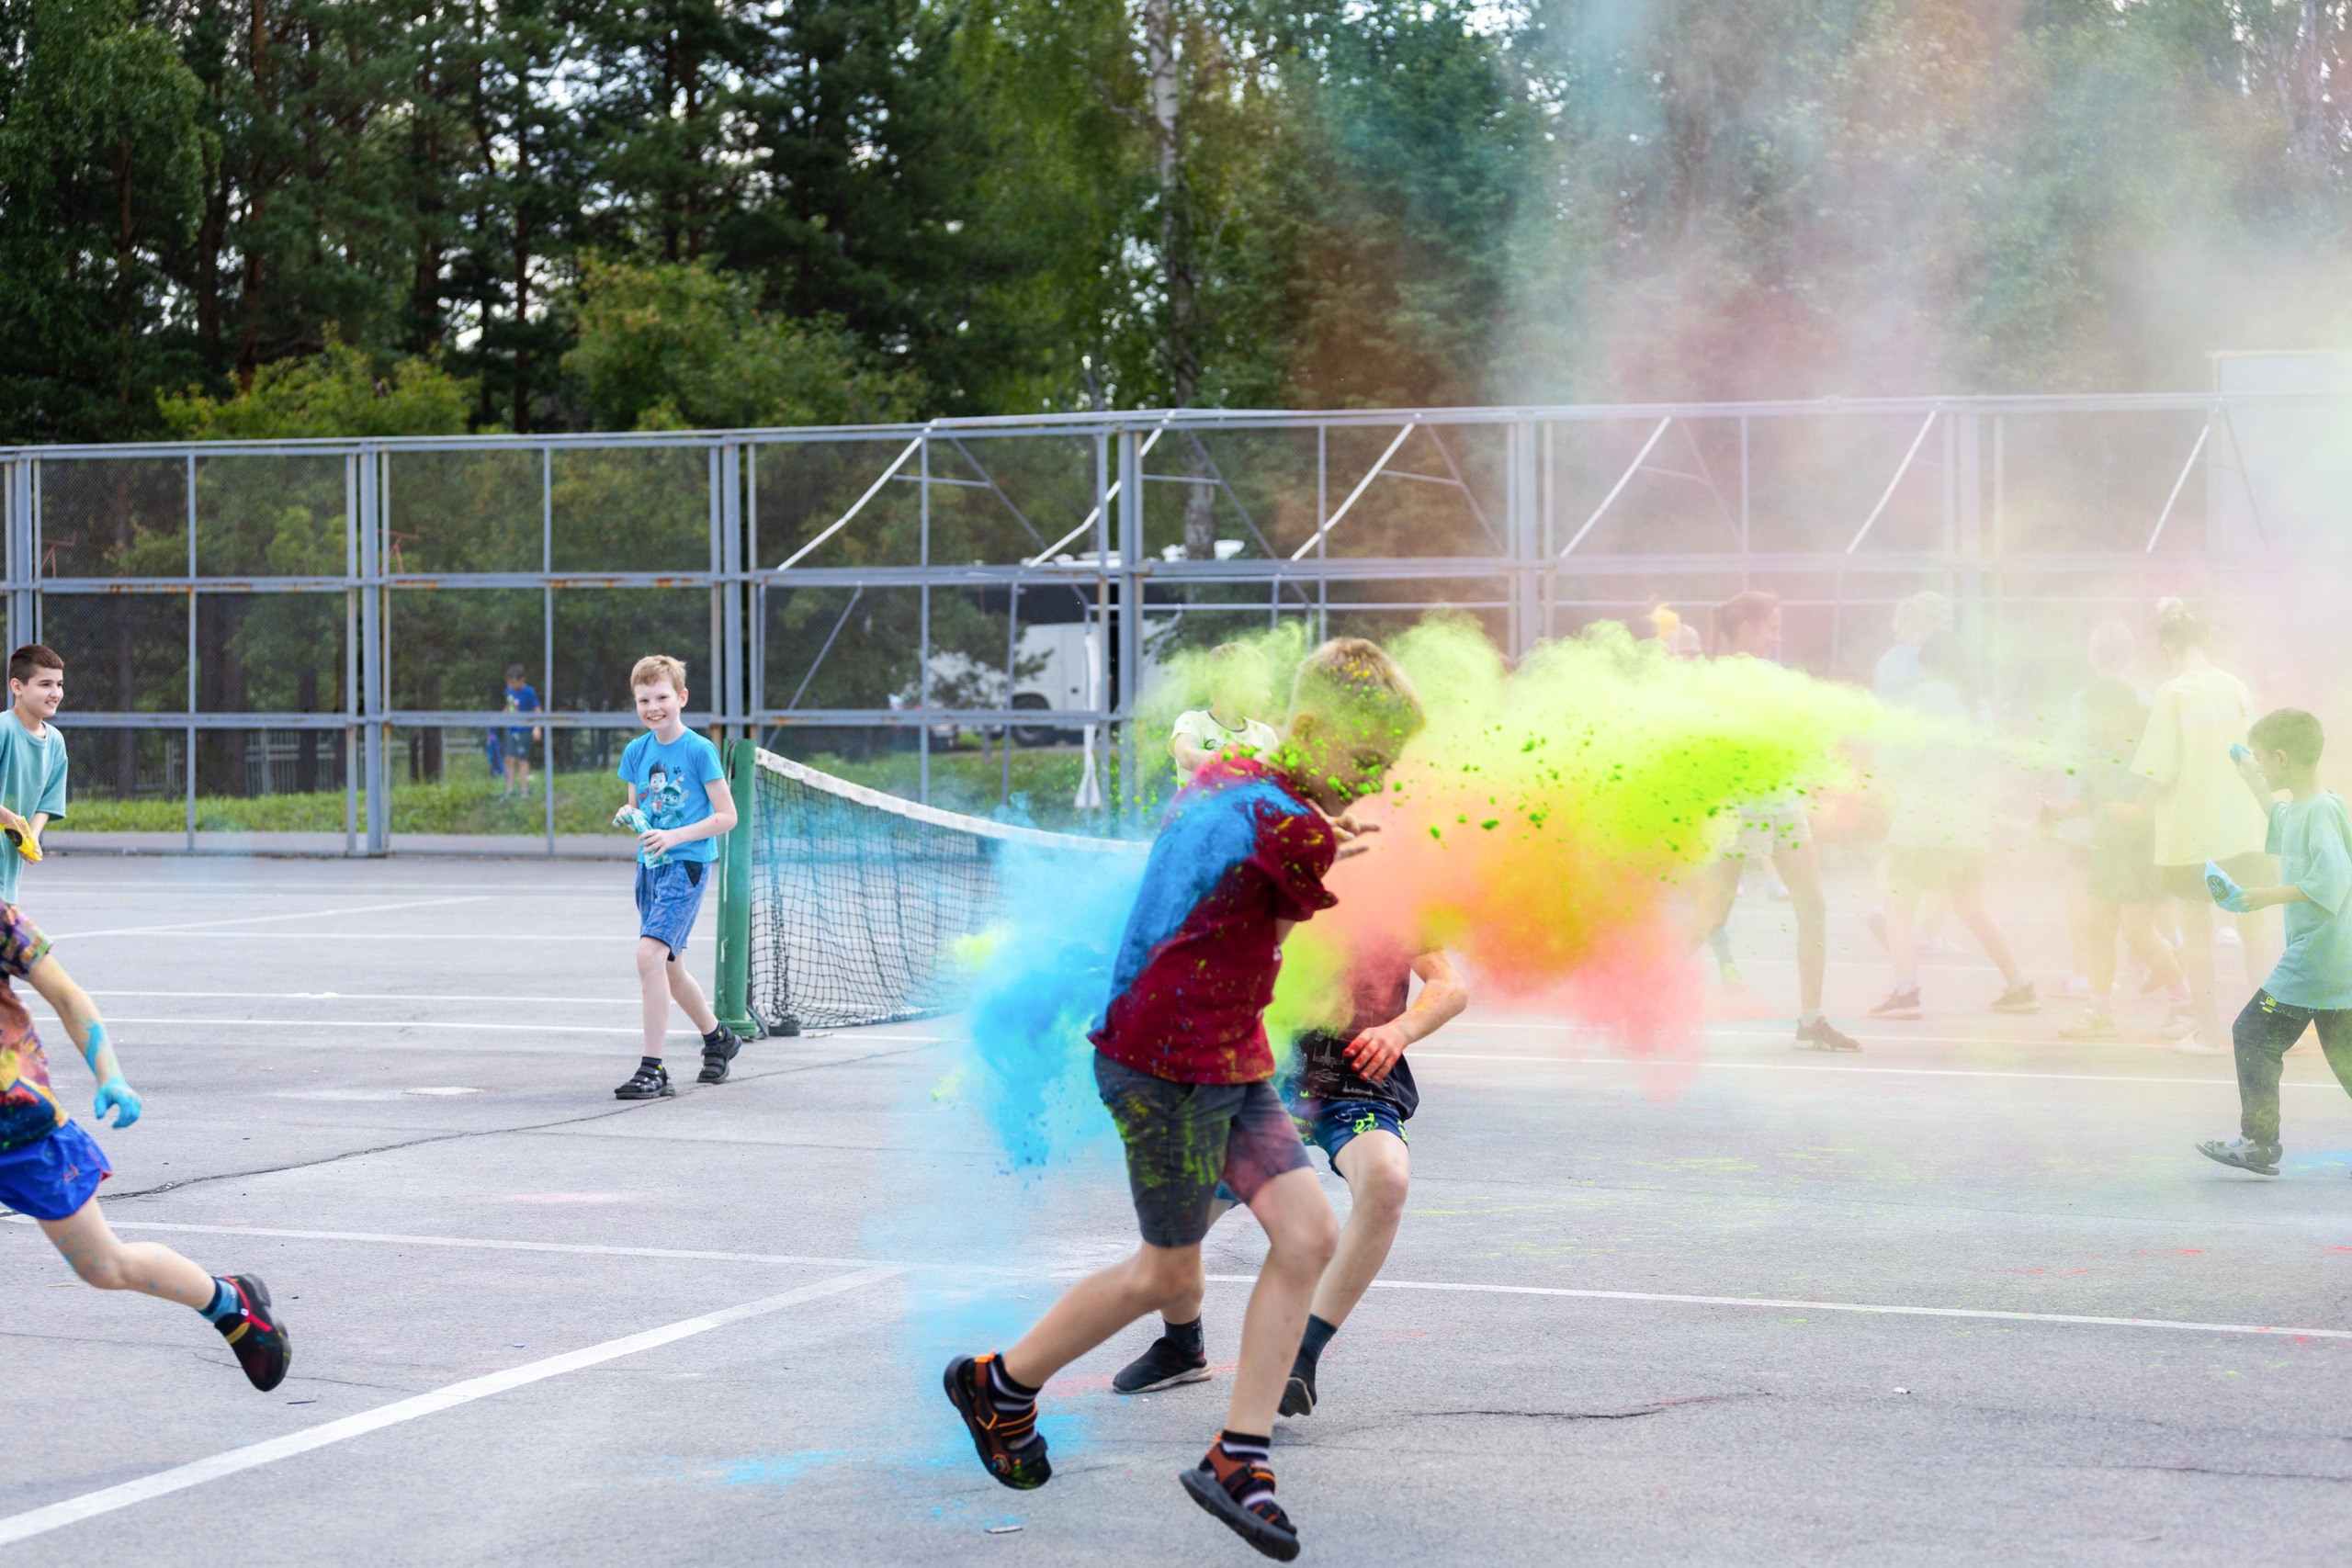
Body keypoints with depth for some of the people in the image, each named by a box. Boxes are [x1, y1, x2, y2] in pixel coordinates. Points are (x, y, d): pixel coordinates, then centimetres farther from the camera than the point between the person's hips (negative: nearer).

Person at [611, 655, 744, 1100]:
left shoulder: (699, 750, -9)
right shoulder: (636, 751, 8)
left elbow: (726, 816, -9)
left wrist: (675, 836, -20)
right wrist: (629, 815, -5)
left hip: (686, 865, -7)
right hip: (650, 866, 7)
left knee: (650, 954, -21)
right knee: (667, 966, 16)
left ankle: (652, 1068, -20)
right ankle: (717, 1038, 40)